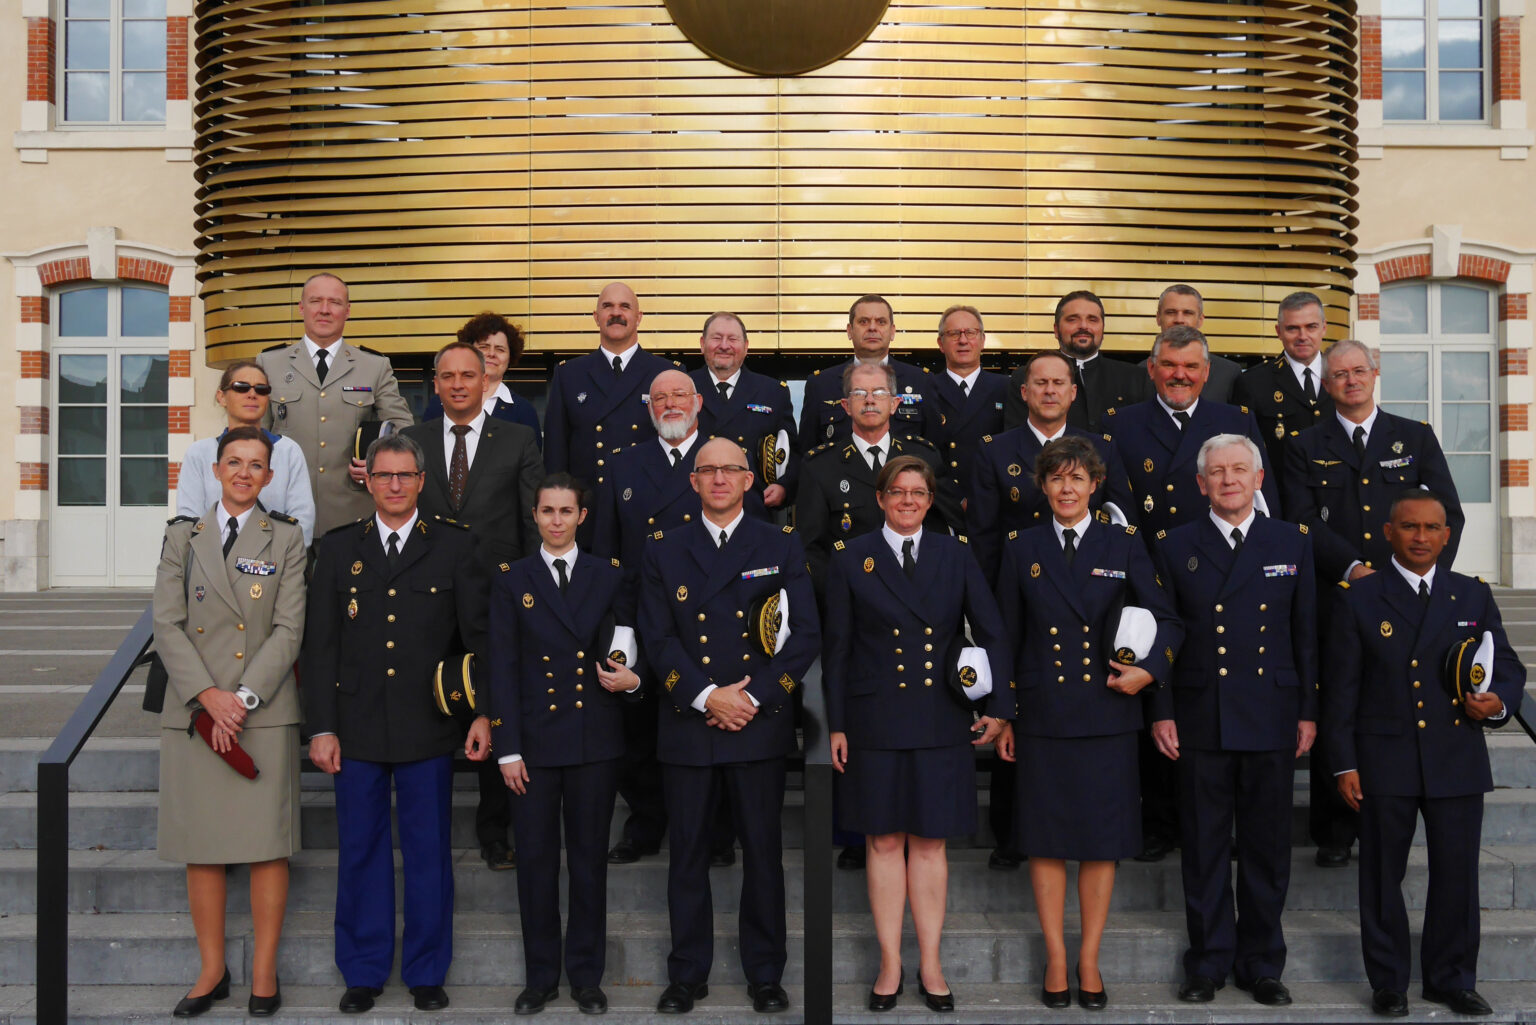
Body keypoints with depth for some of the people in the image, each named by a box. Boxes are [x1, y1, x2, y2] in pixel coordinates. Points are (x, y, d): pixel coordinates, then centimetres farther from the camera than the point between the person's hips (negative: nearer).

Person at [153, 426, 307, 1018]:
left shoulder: (285, 539, 6)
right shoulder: (182, 536, 10)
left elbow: (288, 630, -1)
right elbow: (167, 625, 2)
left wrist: (243, 698, -11)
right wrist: (207, 695, -11)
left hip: (265, 712, -1)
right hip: (192, 712, 2)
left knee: (267, 843, -1)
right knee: (200, 844, 4)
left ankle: (264, 972, 9)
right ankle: (212, 970, 15)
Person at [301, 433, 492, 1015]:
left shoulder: (454, 548, 4)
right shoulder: (337, 549, 8)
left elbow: (480, 635, 3)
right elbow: (319, 645, 5)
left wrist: (485, 712, -6)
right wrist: (321, 727, -1)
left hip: (428, 728, -1)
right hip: (357, 729, 1)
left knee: (429, 852, 6)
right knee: (361, 853, 8)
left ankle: (426, 972, 19)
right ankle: (364, 972, 21)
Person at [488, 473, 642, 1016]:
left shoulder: (609, 576, 7)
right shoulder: (512, 579, 4)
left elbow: (626, 652, 11)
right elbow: (503, 669, 0)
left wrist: (630, 680, -13)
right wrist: (507, 749, -6)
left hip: (594, 741, 1)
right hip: (534, 740, 0)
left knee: (589, 859, 7)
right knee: (536, 860, 5)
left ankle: (586, 974, 19)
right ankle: (540, 976, 18)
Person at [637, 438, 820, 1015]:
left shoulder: (781, 547, 6)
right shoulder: (663, 551, 8)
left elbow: (806, 635, 0)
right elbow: (656, 638, 1)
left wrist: (754, 697, -11)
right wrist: (707, 698, -12)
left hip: (760, 726, -1)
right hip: (686, 726, 1)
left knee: (763, 853, 5)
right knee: (687, 853, 7)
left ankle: (765, 974, 18)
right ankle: (688, 974, 19)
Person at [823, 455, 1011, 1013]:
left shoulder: (954, 556, 8)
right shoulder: (852, 559, 3)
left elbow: (992, 633, 6)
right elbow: (836, 648, 3)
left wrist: (999, 706, -3)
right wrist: (835, 725, -1)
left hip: (940, 723, 1)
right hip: (875, 722, -1)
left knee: (930, 842, 6)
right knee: (884, 842, 5)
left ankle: (931, 965, 16)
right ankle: (890, 964, 16)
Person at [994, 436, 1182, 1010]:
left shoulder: (1124, 545, 4)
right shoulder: (1022, 548, 6)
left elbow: (1168, 621, 5)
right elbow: (1006, 635, 8)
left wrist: (1150, 670, -12)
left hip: (1106, 712, 0)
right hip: (1042, 714, 0)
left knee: (1102, 838, 4)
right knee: (1045, 837, 4)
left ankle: (1089, 961, 16)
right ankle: (1056, 958, 16)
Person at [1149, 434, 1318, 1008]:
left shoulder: (1292, 543, 8)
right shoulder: (1175, 547, 5)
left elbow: (1307, 634, 8)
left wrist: (1309, 712, 4)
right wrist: (1161, 712, -1)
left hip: (1271, 721, 1)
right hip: (1200, 721, -1)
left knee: (1267, 848, 7)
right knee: (1204, 847, 5)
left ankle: (1261, 965, 19)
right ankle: (1208, 962, 17)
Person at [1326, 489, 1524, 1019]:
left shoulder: (1473, 595, 9)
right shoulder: (1358, 598, 2)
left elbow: (1509, 666, 13)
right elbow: (1342, 687, 0)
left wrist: (1500, 702, -11)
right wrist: (1345, 763, -5)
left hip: (1458, 761, 2)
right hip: (1385, 761, -2)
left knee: (1457, 874, 7)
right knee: (1382, 876, 6)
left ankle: (1452, 979, 24)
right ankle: (1388, 983, 19)